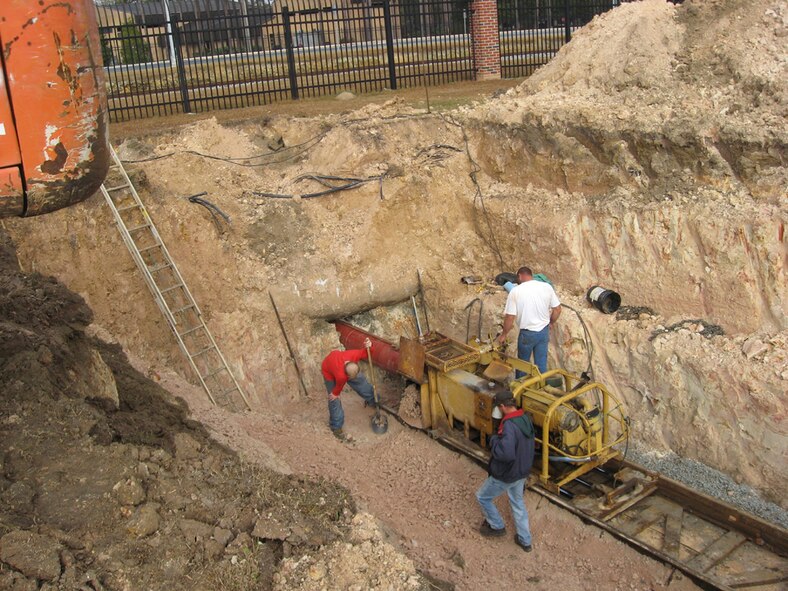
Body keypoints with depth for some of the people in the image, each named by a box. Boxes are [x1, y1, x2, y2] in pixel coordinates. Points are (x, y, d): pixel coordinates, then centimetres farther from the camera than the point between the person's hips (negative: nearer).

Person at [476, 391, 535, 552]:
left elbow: (506, 454, -43)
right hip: (522, 472, 8)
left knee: (482, 497, 17)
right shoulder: (525, 419, -3)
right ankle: (525, 540, 38)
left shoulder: (509, 425, -33)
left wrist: (494, 440, -27)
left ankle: (497, 526, 33)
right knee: (518, 503, 27)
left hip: (505, 476, -8)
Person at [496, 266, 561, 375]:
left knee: (523, 363, 18)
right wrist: (551, 323, 18)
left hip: (527, 333, -3)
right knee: (542, 363, 14)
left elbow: (510, 317, -12)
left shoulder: (515, 291, -14)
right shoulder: (547, 287, -5)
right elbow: (557, 309, 0)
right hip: (544, 331, 3)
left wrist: (503, 334, 2)